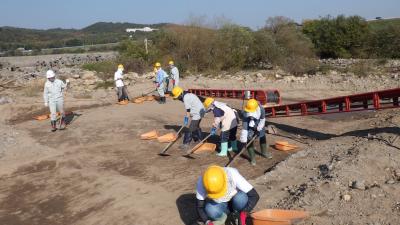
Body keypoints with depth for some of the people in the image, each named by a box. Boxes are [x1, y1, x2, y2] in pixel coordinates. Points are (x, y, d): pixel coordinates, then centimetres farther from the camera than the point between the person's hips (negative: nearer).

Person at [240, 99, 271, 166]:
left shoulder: (261, 110, -34)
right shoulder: (245, 114, -37)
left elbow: (262, 120, -14)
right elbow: (244, 128, -35)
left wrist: (258, 129, -17)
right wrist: (243, 140, -34)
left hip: (259, 125, 3)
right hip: (249, 127, -3)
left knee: (262, 137, 17)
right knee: (249, 140, -10)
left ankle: (264, 152, 42)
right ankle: (252, 158, 3)